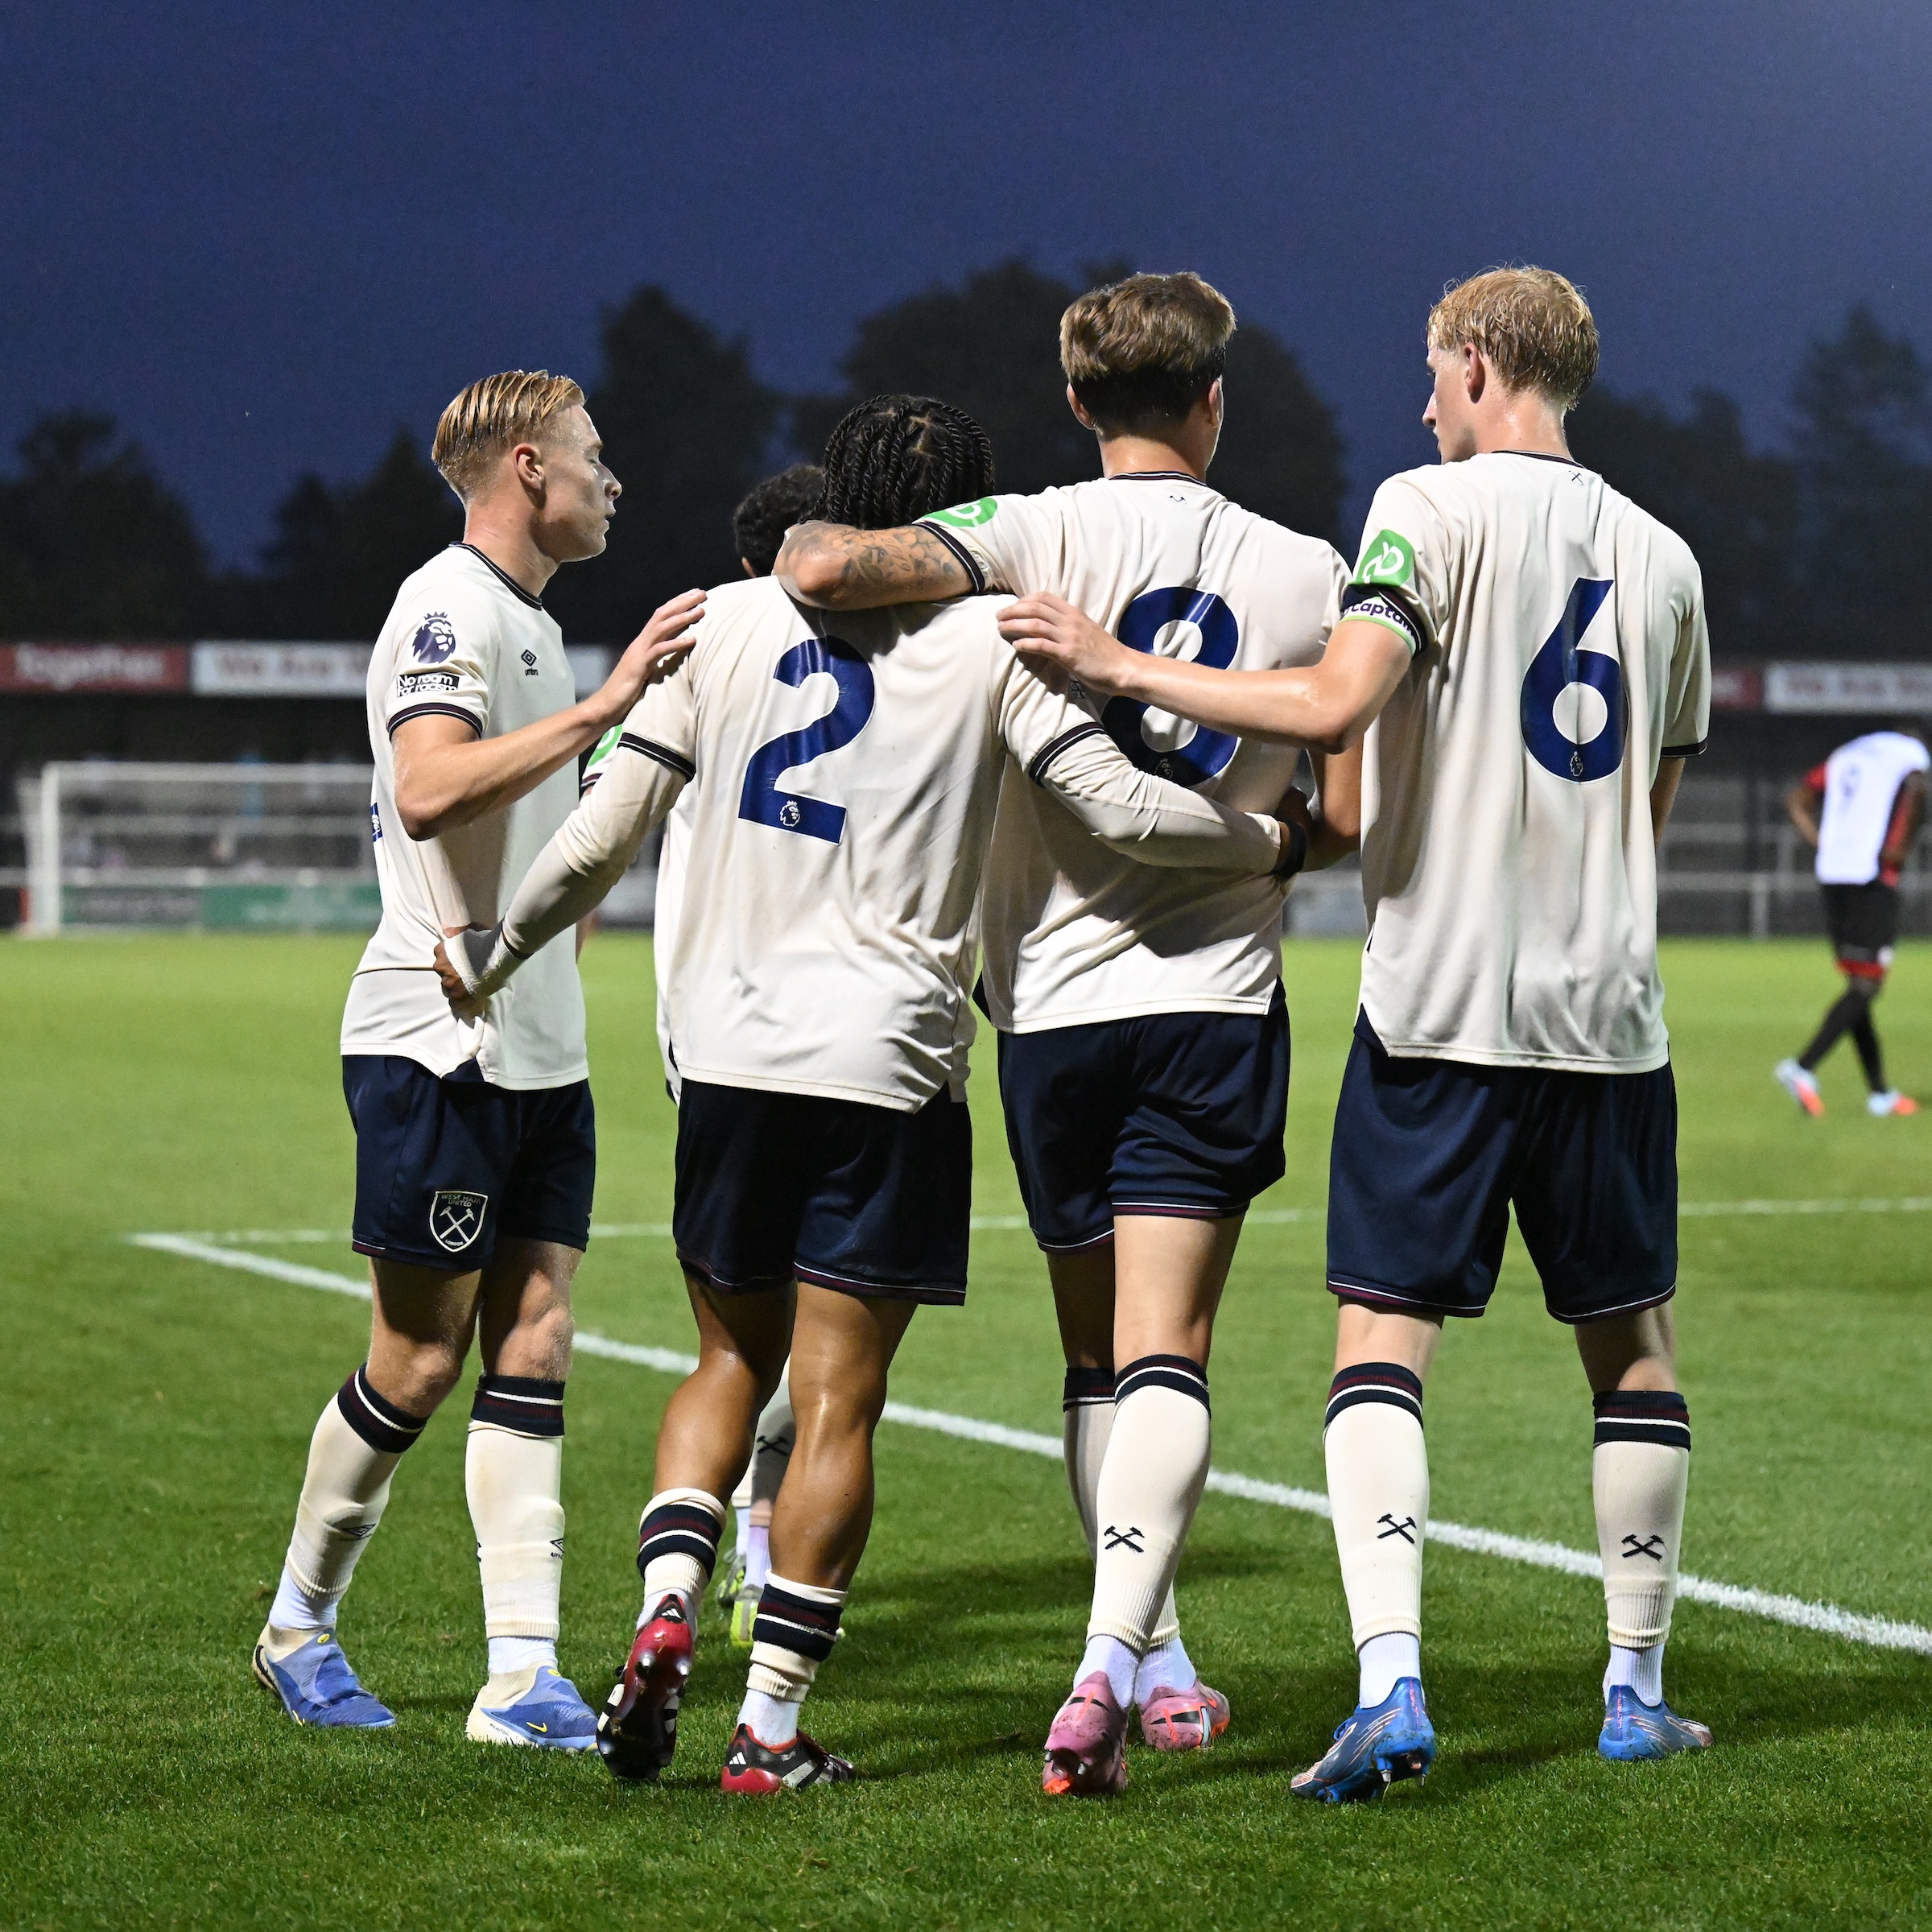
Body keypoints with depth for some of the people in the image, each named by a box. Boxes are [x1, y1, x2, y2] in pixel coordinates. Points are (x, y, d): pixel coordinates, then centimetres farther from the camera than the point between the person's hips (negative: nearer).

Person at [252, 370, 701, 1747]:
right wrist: (603, 707, -32)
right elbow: (428, 791, -30)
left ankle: (524, 1675, -1)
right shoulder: (449, 606, -12)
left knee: (534, 1346, 1)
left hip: (539, 1050, 9)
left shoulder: (531, 620, 18)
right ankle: (300, 1624, 16)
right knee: (421, 1361, -2)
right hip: (439, 1046, -9)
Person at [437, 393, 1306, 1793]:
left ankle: (666, 1611, -3)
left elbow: (605, 834, 7)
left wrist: (492, 958, 20)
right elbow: (1124, 808, -8)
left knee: (733, 1362, 19)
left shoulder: (729, 621, 7)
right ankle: (771, 1729, 2)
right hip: (887, 1070, -3)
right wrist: (1278, 844, 9)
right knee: (836, 1403, 2)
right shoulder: (989, 645, 0)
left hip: (729, 1052, 3)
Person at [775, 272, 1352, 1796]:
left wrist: (805, 546, 1)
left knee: (1098, 1358, 14)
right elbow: (1351, 820, 5)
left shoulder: (1038, 539, -5)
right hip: (1215, 997, 0)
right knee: (1166, 1353, -6)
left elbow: (828, 569, -22)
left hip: (1053, 998, 0)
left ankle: (1152, 1663, 21)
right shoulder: (1308, 572, 1)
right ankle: (1113, 1661, -24)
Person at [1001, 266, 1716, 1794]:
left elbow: (1334, 706, -19)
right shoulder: (1663, 558, 12)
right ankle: (1638, 1688, 19)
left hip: (1440, 1005, -4)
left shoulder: (1433, 507, -5)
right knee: (1633, 1340, 15)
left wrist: (1120, 669, -10)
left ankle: (1391, 1684, -16)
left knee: (1383, 1337, -2)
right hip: (1608, 1011, 4)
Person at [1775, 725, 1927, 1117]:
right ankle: (1803, 1068, -19)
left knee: (1858, 984, 10)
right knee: (1866, 988, -5)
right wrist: (1902, 847, -12)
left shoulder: (1847, 755, 22)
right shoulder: (1913, 753, 2)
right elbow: (1916, 789, -21)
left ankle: (1879, 1092, 12)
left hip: (1831, 875, 7)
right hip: (1874, 878, -7)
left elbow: (1797, 798, 20)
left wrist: (1823, 845, 13)